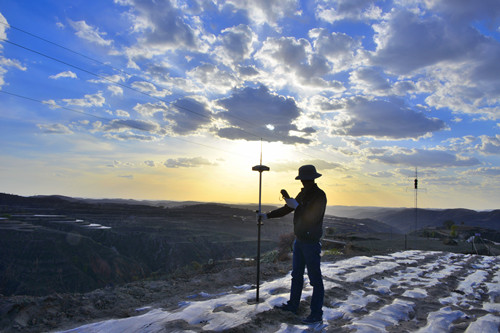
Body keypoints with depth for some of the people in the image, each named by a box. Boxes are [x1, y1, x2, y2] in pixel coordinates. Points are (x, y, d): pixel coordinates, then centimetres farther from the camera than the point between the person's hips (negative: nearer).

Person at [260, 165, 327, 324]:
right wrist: (267, 215, 13)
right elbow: (286, 209, 16)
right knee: (296, 275, 18)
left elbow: (313, 217, -26)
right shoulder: (303, 193, 11)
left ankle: (317, 314, 9)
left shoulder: (319, 195, -15)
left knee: (315, 278, 0)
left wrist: (296, 205, -21)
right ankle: (292, 305, 32)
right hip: (299, 240, 9)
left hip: (311, 242, -9)